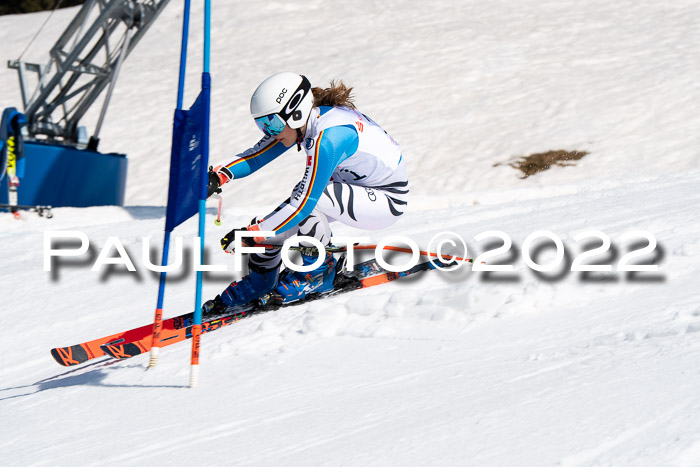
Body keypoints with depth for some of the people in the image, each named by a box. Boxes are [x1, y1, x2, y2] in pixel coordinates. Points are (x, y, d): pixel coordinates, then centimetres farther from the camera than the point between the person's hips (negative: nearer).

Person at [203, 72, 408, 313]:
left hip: (387, 200, -9)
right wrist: (219, 176, -22)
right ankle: (259, 282, 21)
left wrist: (250, 235, -30)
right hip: (355, 185, 9)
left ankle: (319, 274, -10)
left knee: (308, 197, -32)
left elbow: (303, 204, -34)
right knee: (270, 225, -3)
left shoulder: (328, 137, -33)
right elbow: (256, 155, -4)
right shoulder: (303, 121, -8)